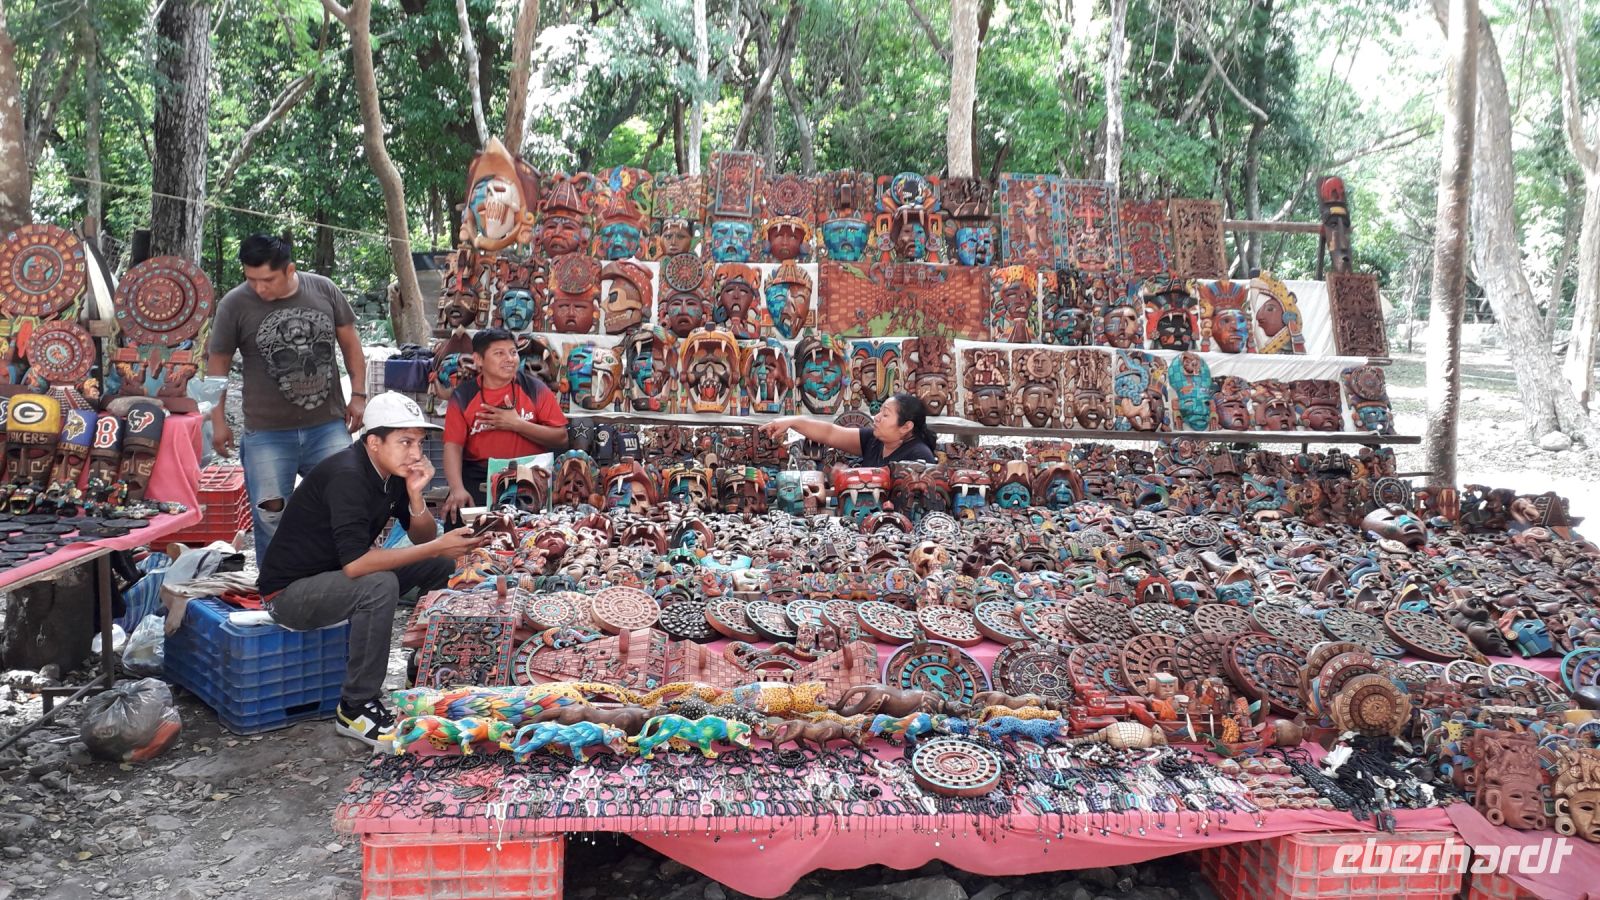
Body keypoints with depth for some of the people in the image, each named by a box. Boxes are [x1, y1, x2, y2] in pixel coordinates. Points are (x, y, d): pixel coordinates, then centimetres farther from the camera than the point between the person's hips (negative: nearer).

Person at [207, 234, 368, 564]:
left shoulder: (324, 290, 0)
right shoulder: (234, 305, -5)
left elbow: (350, 343, 11)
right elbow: (217, 364, 4)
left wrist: (358, 395, 5)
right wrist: (218, 422, 3)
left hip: (329, 426, 2)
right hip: (268, 434, -1)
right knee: (270, 514, -1)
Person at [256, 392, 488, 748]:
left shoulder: (393, 472, -1)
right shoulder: (347, 476, -27)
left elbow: (422, 539, 2)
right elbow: (355, 563, -36)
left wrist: (415, 494, -17)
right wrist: (437, 547, -34)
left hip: (340, 577, 9)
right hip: (289, 592, -9)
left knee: (444, 566, 1)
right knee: (379, 585, -34)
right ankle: (354, 708, -21)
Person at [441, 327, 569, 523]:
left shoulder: (535, 389, 0)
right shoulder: (463, 396, 2)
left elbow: (561, 438, -2)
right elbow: (453, 446, -8)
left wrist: (517, 425, -14)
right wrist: (458, 489, -25)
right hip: (479, 477, 1)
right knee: (457, 512, -22)